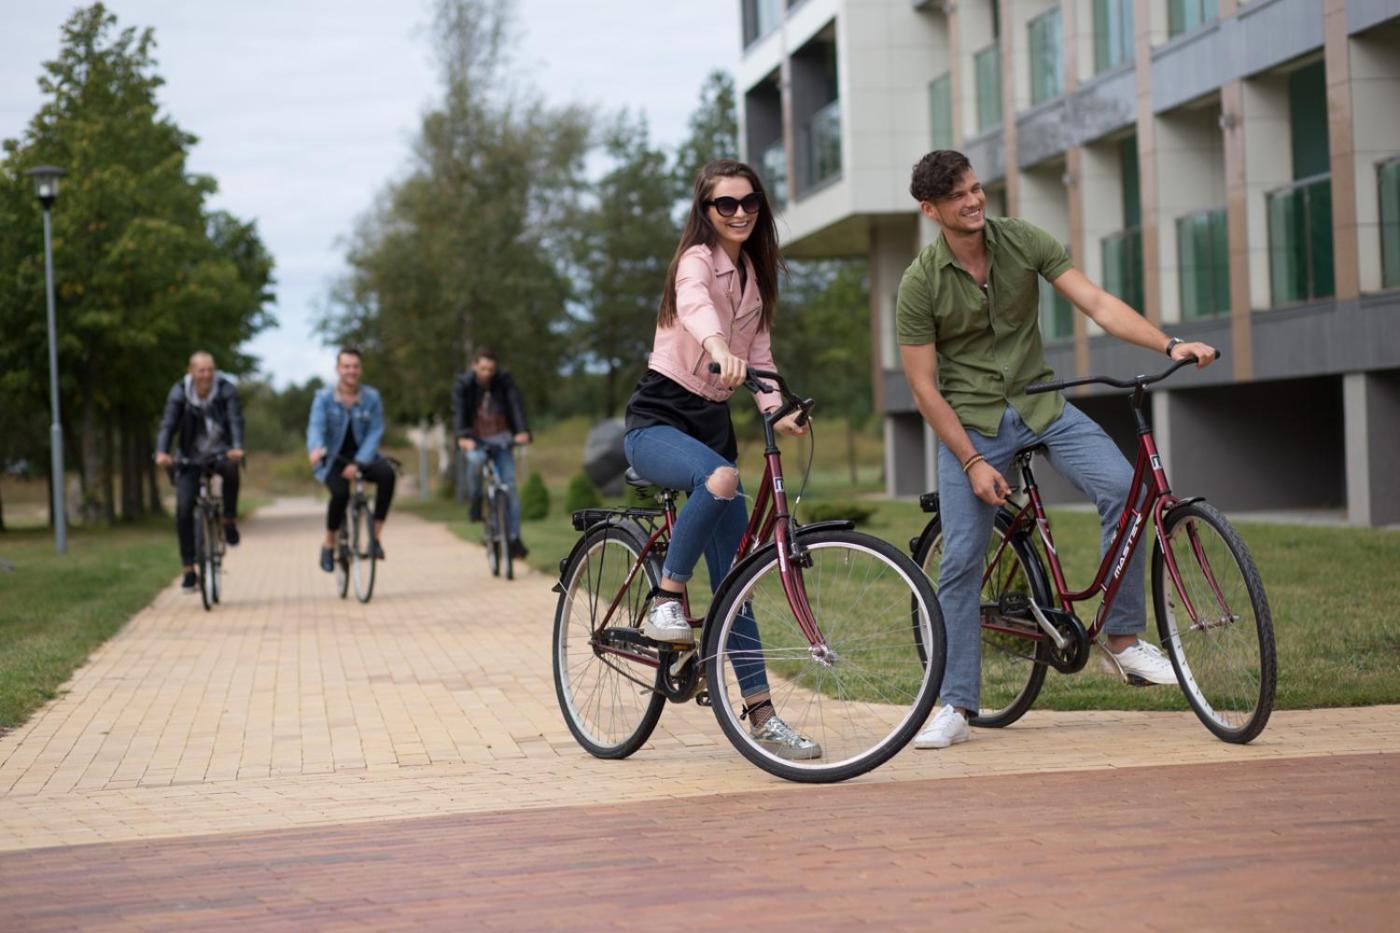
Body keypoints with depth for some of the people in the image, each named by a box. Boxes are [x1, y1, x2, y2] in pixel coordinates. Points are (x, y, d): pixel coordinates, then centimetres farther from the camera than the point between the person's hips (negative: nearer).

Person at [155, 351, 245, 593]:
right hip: (191, 457, 1)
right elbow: (168, 423, -18)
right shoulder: (179, 392, -9)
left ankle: (230, 521, -13)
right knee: (183, 510, -13)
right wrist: (161, 452, -36)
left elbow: (236, 420, -23)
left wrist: (237, 447, -42)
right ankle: (189, 570, -2)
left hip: (220, 452, -1)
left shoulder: (226, 389, -11)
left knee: (231, 469, -38)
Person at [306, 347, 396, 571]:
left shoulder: (371, 397, -4)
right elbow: (316, 427, -20)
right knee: (340, 493, -30)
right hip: (333, 458, -1)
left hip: (362, 456, 1)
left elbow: (375, 432, -10)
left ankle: (377, 535, -22)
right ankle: (329, 544, -4)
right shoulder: (324, 397, -7)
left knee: (386, 474, -30)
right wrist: (315, 449, -44)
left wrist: (358, 463, -24)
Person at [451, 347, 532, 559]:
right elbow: (458, 411, -21)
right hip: (476, 439, -1)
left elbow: (516, 404, -18)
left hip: (500, 438, 1)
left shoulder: (504, 380, -8)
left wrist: (522, 431, -35)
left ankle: (514, 537, -2)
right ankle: (475, 500, -10)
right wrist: (463, 436, -38)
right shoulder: (463, 384, -11)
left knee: (509, 485, -9)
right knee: (475, 460, -36)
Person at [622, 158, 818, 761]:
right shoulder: (698, 259, -11)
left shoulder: (754, 274, 13)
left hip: (713, 424, 7)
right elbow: (693, 303, -35)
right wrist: (717, 346, -58)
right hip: (656, 422, -7)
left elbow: (758, 353, 14)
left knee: (734, 579, 2)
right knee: (722, 479, -40)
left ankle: (760, 715, 6)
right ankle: (666, 600, -22)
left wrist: (776, 411, -7)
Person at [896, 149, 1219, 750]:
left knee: (1121, 487, -21)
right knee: (961, 561, -8)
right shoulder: (920, 284, -10)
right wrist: (973, 462, -13)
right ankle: (956, 707, 3)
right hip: (970, 423, -2)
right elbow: (924, 387, -8)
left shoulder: (1024, 242, -5)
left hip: (1040, 406, 2)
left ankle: (1123, 640, -7)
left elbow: (1097, 304, -10)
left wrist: (1170, 345, -23)